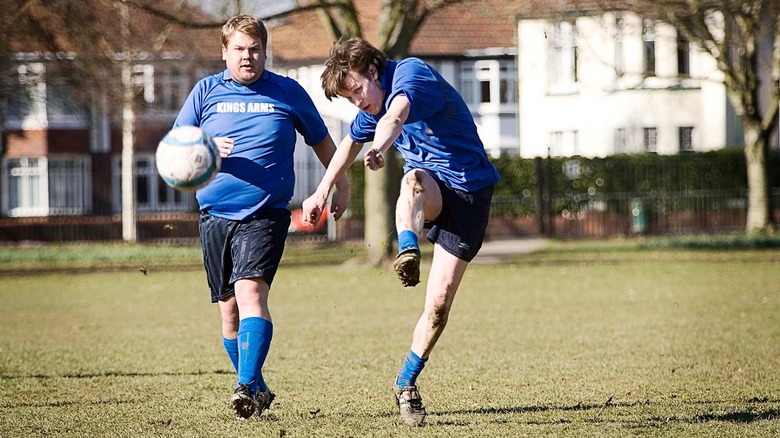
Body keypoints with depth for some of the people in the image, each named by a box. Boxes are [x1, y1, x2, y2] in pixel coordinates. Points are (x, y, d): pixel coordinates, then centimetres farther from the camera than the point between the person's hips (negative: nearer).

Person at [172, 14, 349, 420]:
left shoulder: (287, 93, 7)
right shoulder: (206, 92, 9)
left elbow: (321, 140, 21)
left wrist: (340, 183, 25)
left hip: (266, 214, -3)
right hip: (215, 215, 3)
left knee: (250, 290, -23)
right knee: (229, 308, 5)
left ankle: (246, 387, -31)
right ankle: (257, 392, 20)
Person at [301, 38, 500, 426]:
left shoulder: (410, 74, -18)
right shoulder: (373, 106, 8)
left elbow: (397, 115, -42)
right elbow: (351, 142, 30)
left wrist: (379, 149, -63)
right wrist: (322, 193, 34)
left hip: (470, 192, -5)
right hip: (429, 186, 5)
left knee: (439, 303, -11)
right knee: (414, 179, -36)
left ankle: (406, 383, 6)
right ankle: (407, 251, -63)